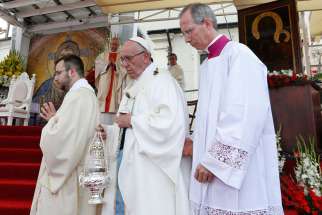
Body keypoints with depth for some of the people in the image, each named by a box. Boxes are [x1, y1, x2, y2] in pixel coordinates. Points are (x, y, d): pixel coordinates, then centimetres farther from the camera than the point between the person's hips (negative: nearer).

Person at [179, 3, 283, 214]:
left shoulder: (239, 54, -10)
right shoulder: (207, 65, 15)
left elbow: (247, 115, -20)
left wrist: (214, 161, -19)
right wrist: (197, 146, 8)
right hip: (213, 166, 7)